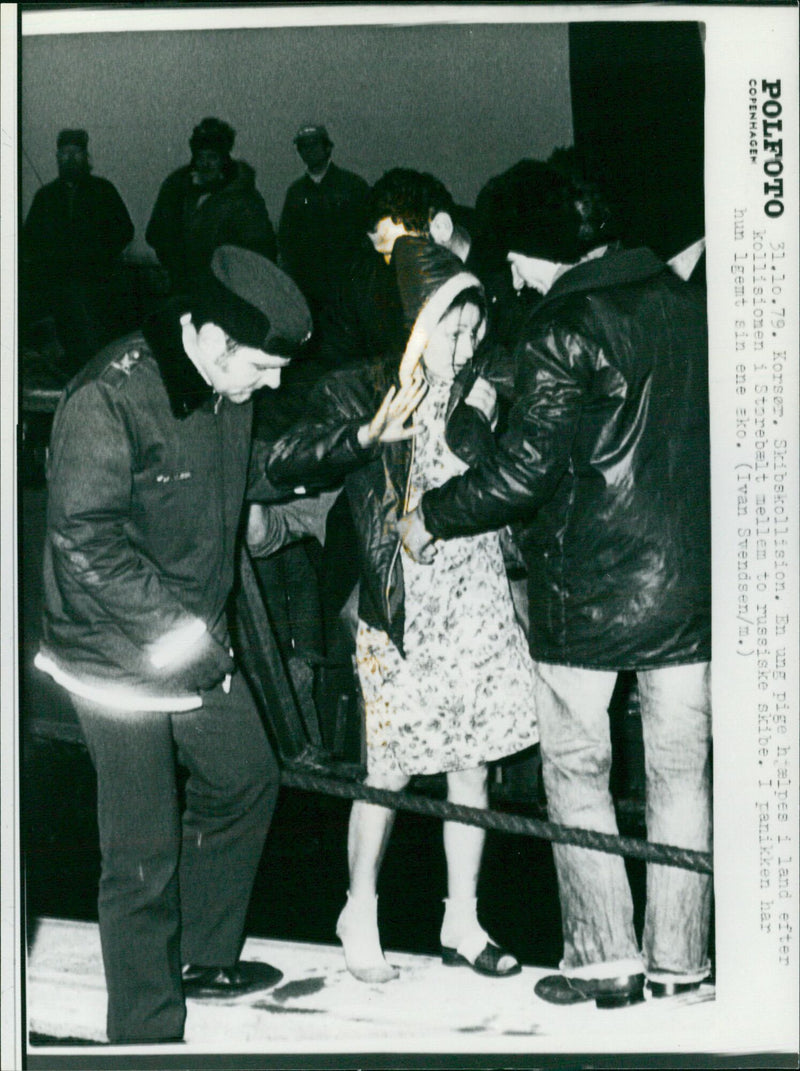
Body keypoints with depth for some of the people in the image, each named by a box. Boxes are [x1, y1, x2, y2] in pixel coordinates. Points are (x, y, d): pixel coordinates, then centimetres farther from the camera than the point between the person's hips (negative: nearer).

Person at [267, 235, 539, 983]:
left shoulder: (478, 394, 7)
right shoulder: (358, 390, -4)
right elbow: (283, 463, -13)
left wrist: (477, 416, -12)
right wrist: (365, 436, -25)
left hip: (477, 608, 4)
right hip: (398, 611, -4)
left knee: (469, 766, 10)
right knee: (388, 775, 2)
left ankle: (462, 922, 23)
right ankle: (360, 910, 23)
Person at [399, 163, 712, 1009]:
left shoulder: (562, 330, -14)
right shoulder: (687, 305, 7)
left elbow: (525, 467, -18)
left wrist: (431, 516, -5)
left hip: (587, 588, -6)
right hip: (690, 581, 6)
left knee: (576, 772, 8)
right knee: (680, 772, 11)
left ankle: (605, 955, 8)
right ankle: (680, 958, 17)